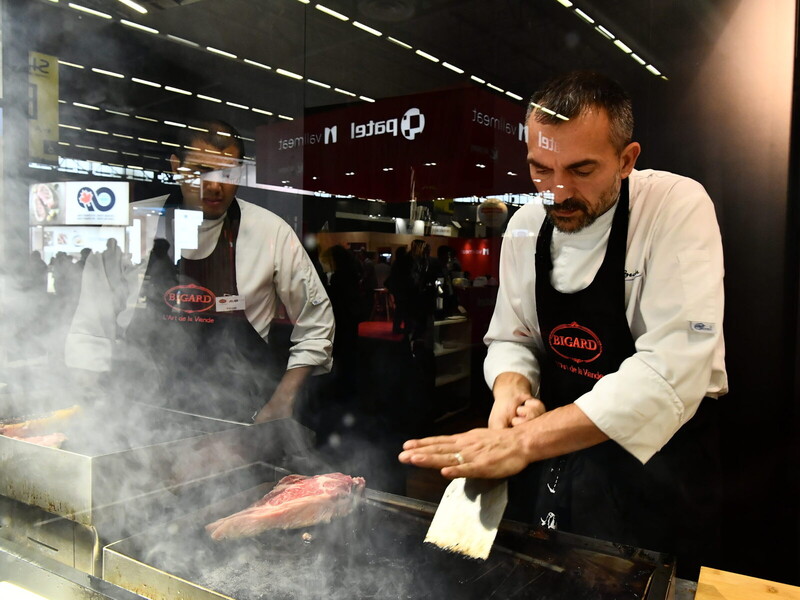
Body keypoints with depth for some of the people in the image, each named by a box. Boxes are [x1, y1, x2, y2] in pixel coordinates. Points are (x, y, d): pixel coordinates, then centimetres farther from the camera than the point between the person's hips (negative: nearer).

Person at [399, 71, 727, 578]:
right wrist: (511, 390, -20)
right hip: (554, 455, 5)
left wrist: (525, 440, -37)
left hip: (656, 458, -4)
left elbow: (672, 368, -31)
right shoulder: (526, 226, -3)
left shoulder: (678, 208, -20)